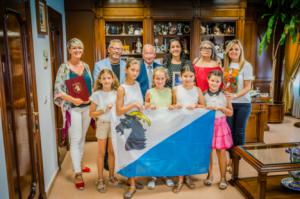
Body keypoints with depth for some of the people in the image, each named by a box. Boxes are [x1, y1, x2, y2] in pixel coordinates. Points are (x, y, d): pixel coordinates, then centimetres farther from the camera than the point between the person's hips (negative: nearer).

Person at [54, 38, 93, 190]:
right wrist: (72, 99, -24)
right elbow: (58, 89, -12)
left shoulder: (86, 66, 8)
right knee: (75, 140, -3)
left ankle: (78, 164, 34)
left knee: (82, 138, 16)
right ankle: (78, 174, 4)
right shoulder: (64, 67, -8)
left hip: (87, 106, 6)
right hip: (72, 108, -5)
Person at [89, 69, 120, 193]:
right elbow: (91, 113, -7)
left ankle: (111, 176, 28)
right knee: (101, 153, 7)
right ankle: (100, 179, 18)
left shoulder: (116, 93, -1)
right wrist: (104, 110, -17)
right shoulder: (97, 94, -9)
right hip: (102, 124, -2)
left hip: (114, 124, 3)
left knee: (112, 152, 12)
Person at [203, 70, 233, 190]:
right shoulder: (204, 95, -1)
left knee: (221, 152, 3)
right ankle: (210, 175, 26)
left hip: (220, 125, 0)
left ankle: (223, 178, 16)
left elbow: (230, 113, 0)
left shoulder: (225, 95, -2)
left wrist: (219, 108, -13)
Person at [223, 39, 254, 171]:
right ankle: (231, 158, 23)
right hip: (228, 103, 4)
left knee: (239, 132, 5)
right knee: (229, 131, 8)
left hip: (243, 104, -4)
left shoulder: (246, 66, -7)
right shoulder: (226, 65, 7)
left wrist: (235, 96, -25)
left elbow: (247, 87, -11)